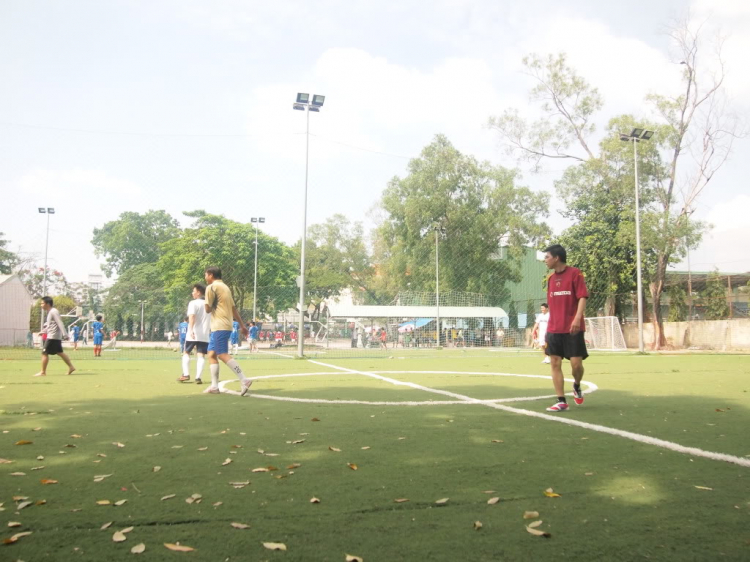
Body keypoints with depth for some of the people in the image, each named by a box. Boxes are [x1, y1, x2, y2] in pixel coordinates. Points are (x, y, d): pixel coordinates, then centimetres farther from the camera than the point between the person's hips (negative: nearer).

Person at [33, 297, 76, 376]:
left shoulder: (53, 312, -14)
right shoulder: (50, 312, 17)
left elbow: (60, 323, -21)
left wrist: (64, 334, -26)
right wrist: (43, 331, 29)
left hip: (52, 337, -10)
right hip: (56, 337, 10)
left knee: (44, 353, -5)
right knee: (59, 352, 12)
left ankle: (43, 372, 0)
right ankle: (71, 367, 14)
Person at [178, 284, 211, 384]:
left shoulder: (193, 303, -5)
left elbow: (192, 317, -19)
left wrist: (191, 330, -29)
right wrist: (209, 331, 27)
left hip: (193, 334, -4)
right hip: (205, 335, 4)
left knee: (186, 353, 11)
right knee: (201, 355, 0)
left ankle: (186, 375, 5)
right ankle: (198, 377, -10)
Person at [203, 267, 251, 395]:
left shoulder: (211, 287, -7)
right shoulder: (225, 287, 19)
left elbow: (208, 309, -10)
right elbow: (234, 309, 20)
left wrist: (208, 305, 12)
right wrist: (242, 325, 21)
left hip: (219, 327, -9)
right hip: (226, 326, 9)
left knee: (223, 355, -12)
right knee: (211, 354, 11)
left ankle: (244, 380, -19)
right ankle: (214, 386, 9)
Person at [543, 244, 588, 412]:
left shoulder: (575, 273, -6)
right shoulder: (551, 278, 12)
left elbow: (583, 297, -12)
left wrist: (577, 318, -25)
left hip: (573, 329, -5)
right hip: (554, 329, 6)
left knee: (576, 364, -4)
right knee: (555, 364, -1)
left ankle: (577, 387, 27)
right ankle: (561, 401, 4)